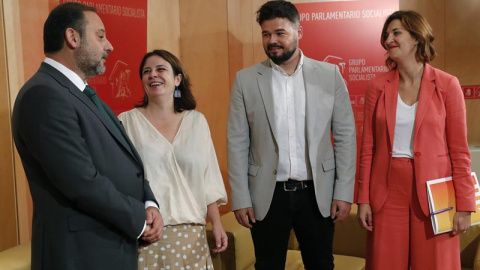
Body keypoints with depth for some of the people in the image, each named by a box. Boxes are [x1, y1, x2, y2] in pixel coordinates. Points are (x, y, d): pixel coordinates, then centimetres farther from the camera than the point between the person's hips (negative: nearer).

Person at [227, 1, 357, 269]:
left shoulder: (330, 74, -2)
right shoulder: (246, 79, -2)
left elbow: (345, 135, 1)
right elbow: (237, 143, -1)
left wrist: (344, 191, -3)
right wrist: (240, 198, -3)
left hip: (317, 193, 0)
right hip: (267, 194, 0)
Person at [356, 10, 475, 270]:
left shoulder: (447, 85, -3)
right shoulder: (377, 86, 1)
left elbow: (459, 150, -3)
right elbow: (368, 147, 3)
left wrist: (464, 205, -4)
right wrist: (363, 198, 0)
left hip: (432, 191, -1)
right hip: (387, 190, 2)